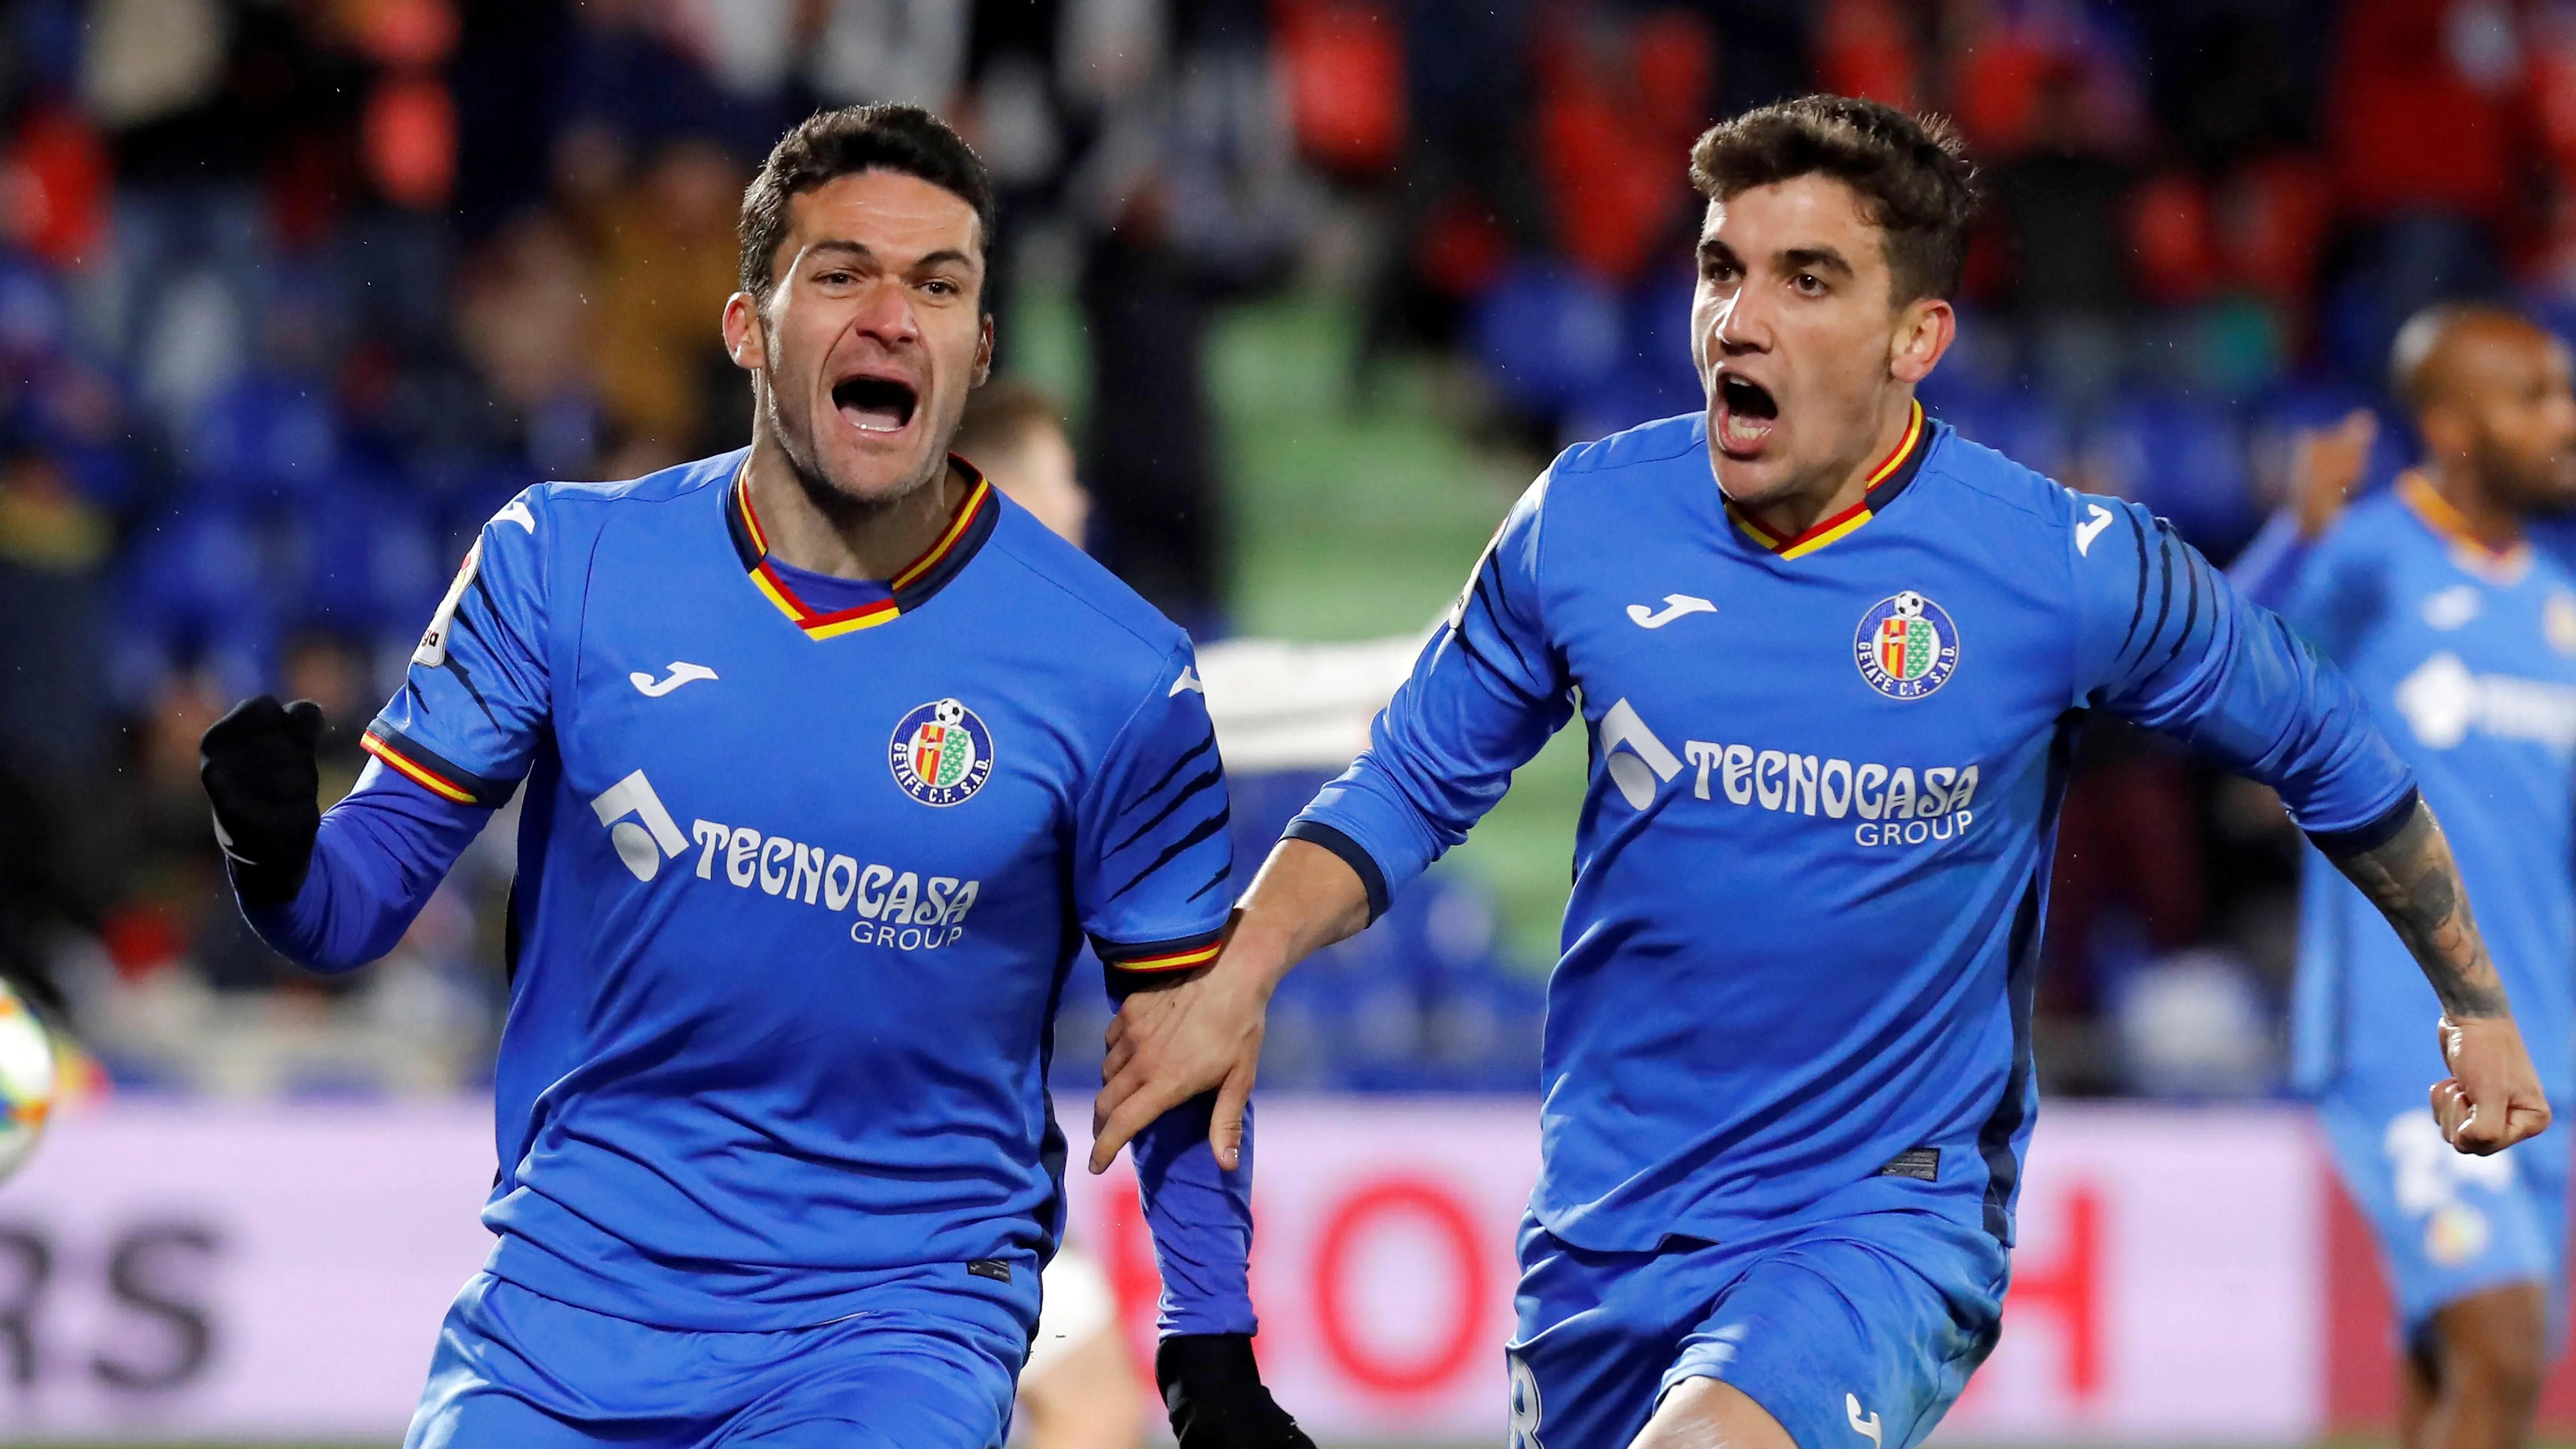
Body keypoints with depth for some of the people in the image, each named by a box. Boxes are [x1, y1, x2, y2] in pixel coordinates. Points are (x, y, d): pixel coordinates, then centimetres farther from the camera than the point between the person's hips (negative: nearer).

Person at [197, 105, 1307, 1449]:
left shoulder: (1110, 671, -6)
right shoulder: (561, 565, -3)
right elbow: (373, 883, -1)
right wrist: (279, 859, -24)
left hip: (905, 1311, -2)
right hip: (575, 1283, 2)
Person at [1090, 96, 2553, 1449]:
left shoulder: (2067, 569, -12)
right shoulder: (1587, 523, -5)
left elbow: (2331, 756, 5)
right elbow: (1414, 783, 9)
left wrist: (2477, 1002, 16)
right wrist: (1235, 980, -6)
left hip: (1889, 1214, -4)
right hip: (1606, 1226, 4)